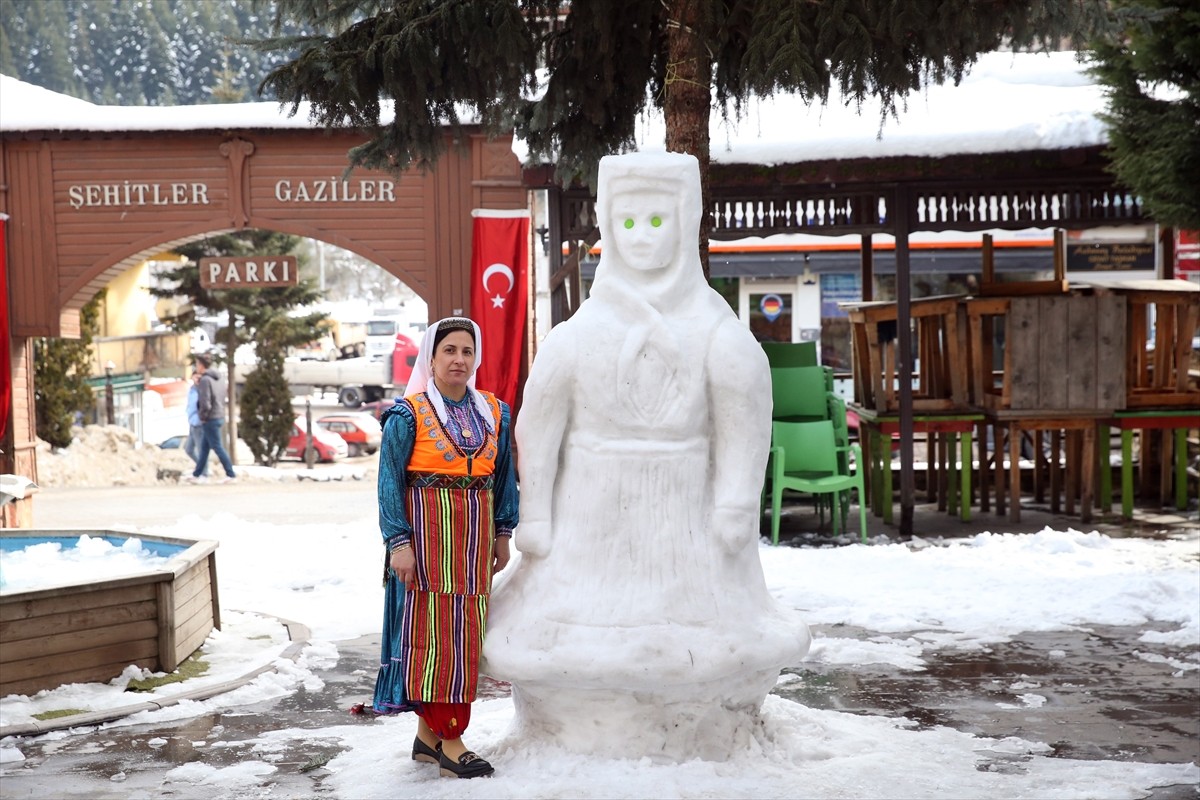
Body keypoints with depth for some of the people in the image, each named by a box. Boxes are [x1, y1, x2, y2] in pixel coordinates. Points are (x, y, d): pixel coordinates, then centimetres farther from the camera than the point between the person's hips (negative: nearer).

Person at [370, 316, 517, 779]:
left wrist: (503, 533, 11)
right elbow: (390, 481, -7)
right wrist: (399, 543, -13)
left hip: (474, 533, 6)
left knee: (466, 633, 8)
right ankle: (449, 741, 2)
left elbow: (504, 476, 14)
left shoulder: (493, 412, 10)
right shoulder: (408, 414, -5)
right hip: (427, 532, -5)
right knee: (433, 632, -3)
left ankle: (428, 732, 19)